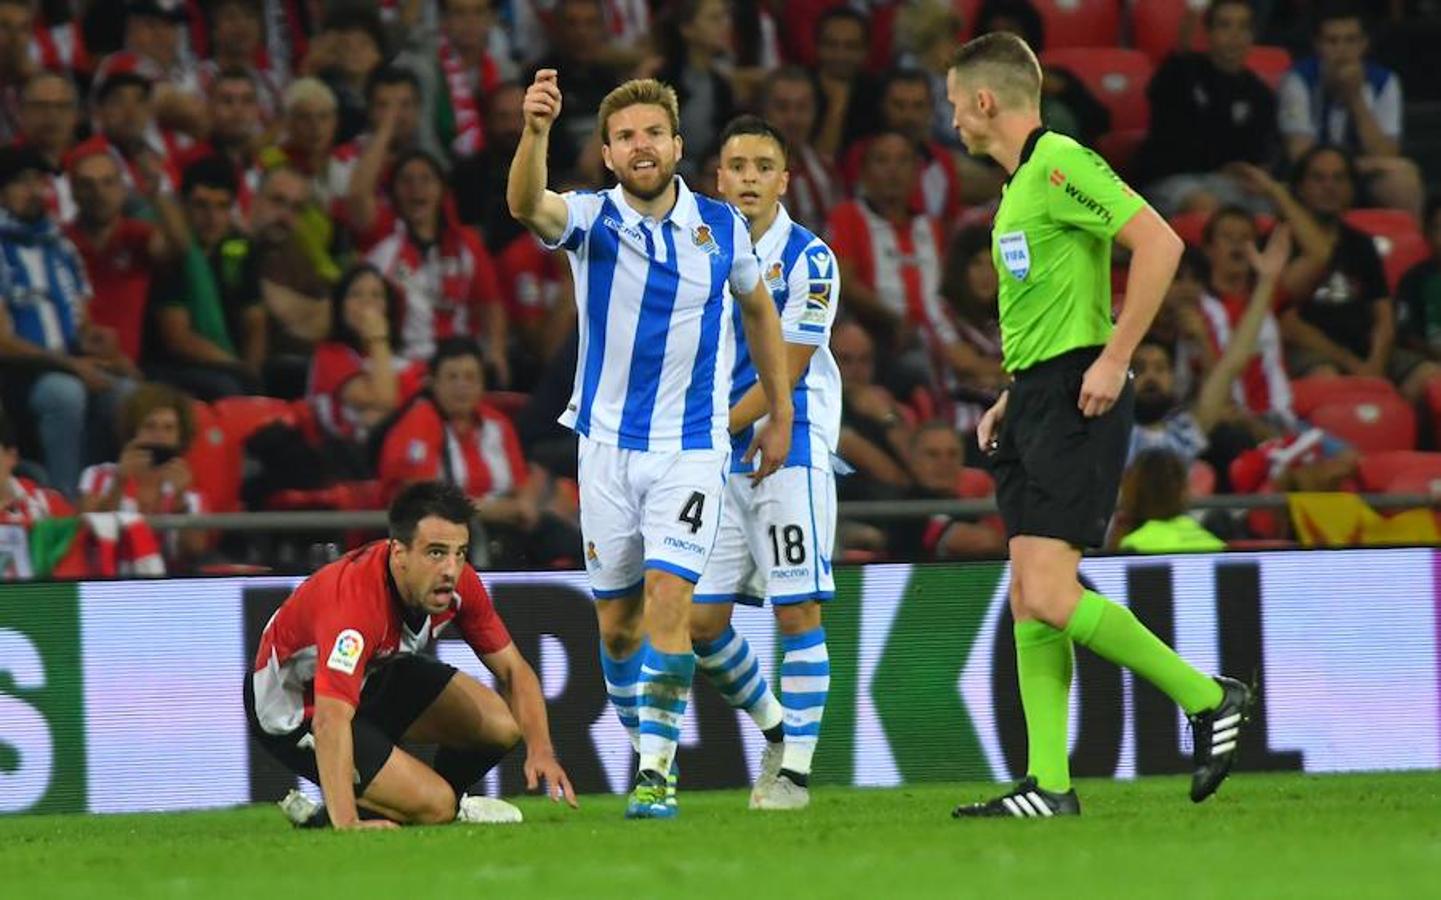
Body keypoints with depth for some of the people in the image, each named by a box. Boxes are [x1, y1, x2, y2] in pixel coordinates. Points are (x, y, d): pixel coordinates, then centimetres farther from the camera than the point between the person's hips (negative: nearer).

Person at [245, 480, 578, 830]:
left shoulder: (458, 582, -16)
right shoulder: (357, 600, -40)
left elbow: (513, 669, -5)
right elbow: (330, 721, -49)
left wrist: (541, 750, -21)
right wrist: (346, 824, -57)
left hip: (373, 677, 8)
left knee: (504, 725, -4)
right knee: (435, 805, -20)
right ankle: (322, 816, 2)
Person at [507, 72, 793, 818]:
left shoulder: (722, 226, -2)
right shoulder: (591, 219, -7)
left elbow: (758, 309, 16)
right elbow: (527, 205, -31)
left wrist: (780, 413, 18)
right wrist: (535, 131, -51)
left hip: (691, 448, -1)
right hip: (607, 443, 1)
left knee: (668, 599, -16)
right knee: (616, 617, 7)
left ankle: (656, 774, -15)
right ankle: (646, 745, 28)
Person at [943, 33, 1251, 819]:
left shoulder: (1059, 165, -11)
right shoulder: (1019, 185, 19)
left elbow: (1159, 244, -21)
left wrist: (1115, 358, -20)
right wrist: (1013, 399, 20)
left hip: (1074, 399, -10)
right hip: (1034, 400, 10)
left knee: (1051, 597, -15)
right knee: (1028, 596, 4)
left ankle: (1208, 698, -2)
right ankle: (1048, 784, 3)